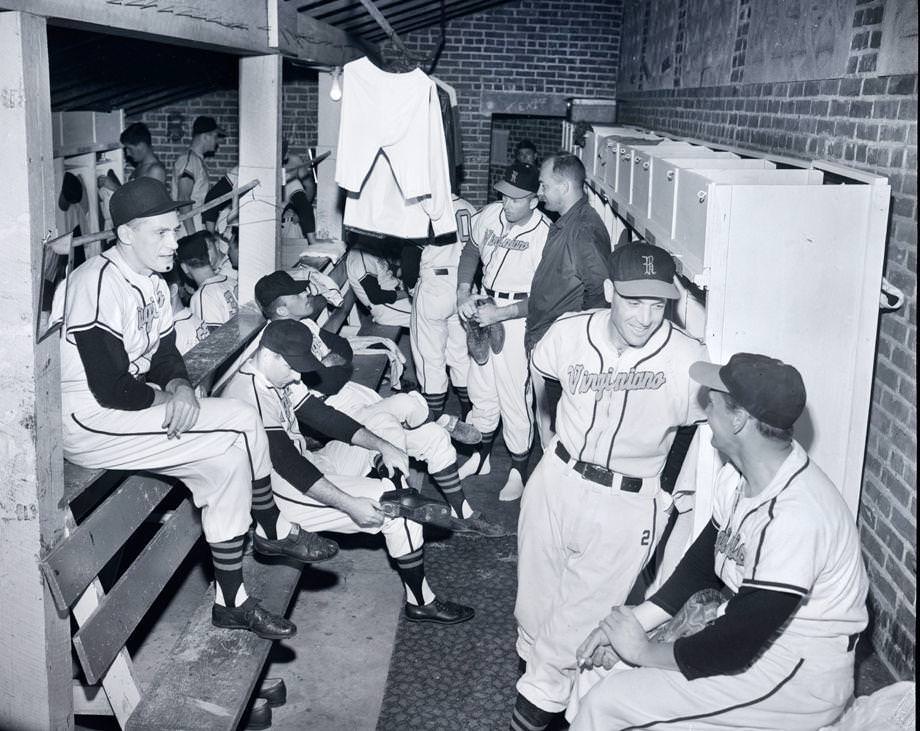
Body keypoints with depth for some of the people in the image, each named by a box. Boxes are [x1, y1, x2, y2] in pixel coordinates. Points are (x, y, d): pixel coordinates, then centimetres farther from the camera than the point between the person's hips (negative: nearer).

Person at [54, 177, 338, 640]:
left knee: (243, 419, -2)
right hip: (88, 423, -9)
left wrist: (180, 387, -8)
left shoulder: (153, 282, 9)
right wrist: (166, 396, -10)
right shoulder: (99, 285, -22)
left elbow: (165, 353, 14)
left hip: (138, 405, 9)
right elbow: (110, 389, -25)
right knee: (228, 454, -17)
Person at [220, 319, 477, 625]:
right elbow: (289, 466, -29)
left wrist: (383, 446, -3)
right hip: (281, 491, -10)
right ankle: (421, 603, 1)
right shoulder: (250, 395, -26)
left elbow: (324, 416, 8)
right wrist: (350, 505, -29)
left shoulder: (280, 378, 6)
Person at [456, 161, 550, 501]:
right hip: (484, 308, 7)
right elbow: (472, 250, 15)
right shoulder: (490, 214, -4)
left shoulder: (544, 234, -21)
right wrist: (463, 292, 3)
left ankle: (519, 470, 17)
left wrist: (500, 314, -23)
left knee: (514, 397, -1)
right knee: (481, 389, 18)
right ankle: (480, 457, 37)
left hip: (517, 317, -6)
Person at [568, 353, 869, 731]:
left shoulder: (797, 516, -31)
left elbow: (733, 648, -27)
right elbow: (700, 566, 9)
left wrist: (645, 650, -13)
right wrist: (635, 620, -3)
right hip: (747, 629, 8)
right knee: (598, 664, 3)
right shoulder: (737, 477, -2)